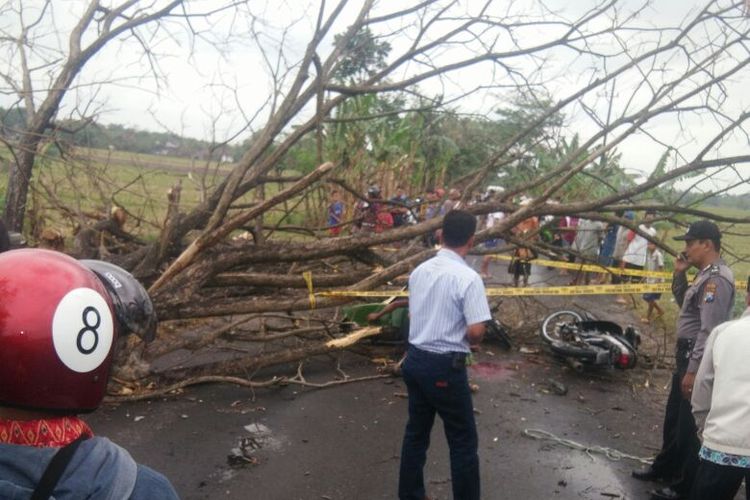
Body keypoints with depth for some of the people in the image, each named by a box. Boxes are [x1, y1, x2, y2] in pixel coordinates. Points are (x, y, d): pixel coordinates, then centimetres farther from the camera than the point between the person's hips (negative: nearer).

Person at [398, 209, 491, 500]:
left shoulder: (419, 270, 5)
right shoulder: (468, 278, -17)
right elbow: (476, 331, -20)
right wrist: (469, 343, 1)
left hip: (415, 359, 7)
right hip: (445, 367, -7)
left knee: (416, 431, 19)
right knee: (463, 441, 8)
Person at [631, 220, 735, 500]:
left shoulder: (716, 279, -21)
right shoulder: (706, 275, 11)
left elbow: (709, 331, -26)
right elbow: (685, 305, 24)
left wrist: (693, 370, -25)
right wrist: (679, 274, 10)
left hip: (697, 360, -10)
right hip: (686, 355, 10)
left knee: (689, 425, 3)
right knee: (674, 417, 23)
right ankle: (665, 468, 40)